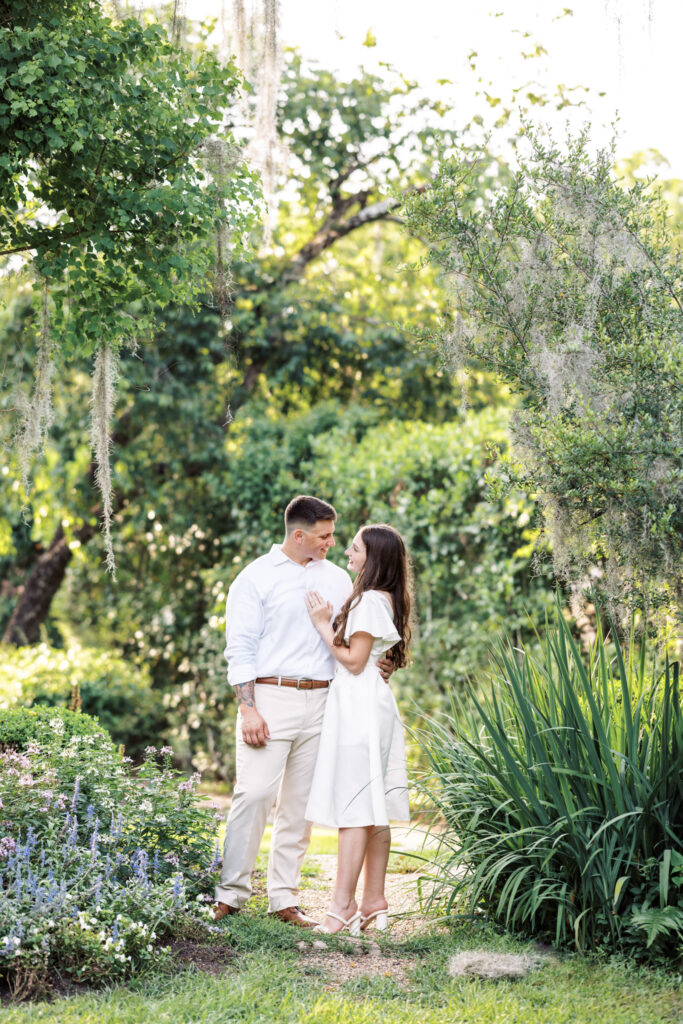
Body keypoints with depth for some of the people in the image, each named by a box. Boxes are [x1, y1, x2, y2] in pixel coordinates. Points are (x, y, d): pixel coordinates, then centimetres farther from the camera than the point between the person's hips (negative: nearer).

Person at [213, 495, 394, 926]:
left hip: (321, 701, 5)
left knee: (301, 801, 5)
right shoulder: (256, 578, 1)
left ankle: (285, 898, 11)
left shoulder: (337, 579, 15)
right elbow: (240, 648, -4)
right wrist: (248, 710, -14)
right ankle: (230, 894, -3)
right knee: (254, 793, -12)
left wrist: (377, 664, -1)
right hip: (271, 698, -4)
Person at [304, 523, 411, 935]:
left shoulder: (370, 600, -13)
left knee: (352, 808, -10)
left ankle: (344, 905, -11)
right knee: (374, 810, 10)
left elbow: (354, 660, -15)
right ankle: (375, 902, 14)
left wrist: (323, 625, -7)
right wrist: (331, 620, 12)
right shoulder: (382, 599, 17)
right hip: (369, 704, 10)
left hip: (359, 707, -10)